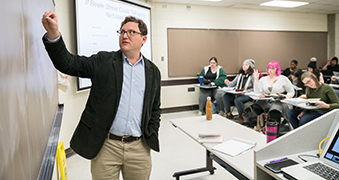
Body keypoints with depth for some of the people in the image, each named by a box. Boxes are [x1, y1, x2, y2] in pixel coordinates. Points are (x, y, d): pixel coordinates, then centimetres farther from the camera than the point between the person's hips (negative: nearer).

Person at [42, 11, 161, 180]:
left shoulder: (153, 71, 6)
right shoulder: (104, 61, 0)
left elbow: (155, 108, 11)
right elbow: (68, 63, -10)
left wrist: (152, 137, 3)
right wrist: (53, 34, -25)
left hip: (139, 147, 2)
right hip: (106, 146, -1)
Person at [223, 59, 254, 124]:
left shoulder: (252, 76, -4)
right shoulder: (240, 75, 17)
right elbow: (233, 84, 15)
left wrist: (245, 91, -19)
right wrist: (228, 83, -6)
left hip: (247, 95, -6)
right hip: (237, 94, 6)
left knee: (237, 99, -35)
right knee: (226, 96, -19)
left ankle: (240, 117, -9)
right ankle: (229, 114, -2)